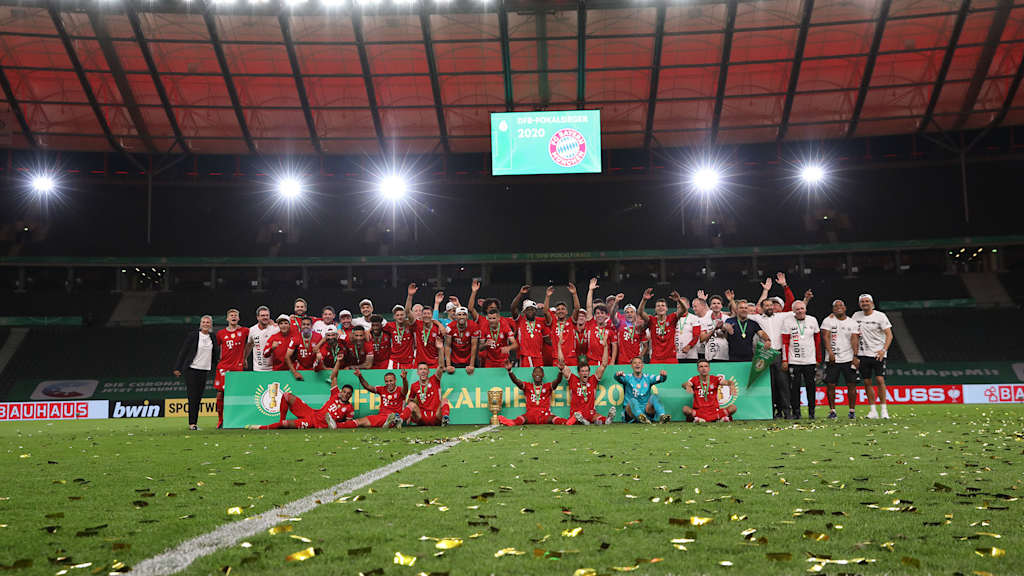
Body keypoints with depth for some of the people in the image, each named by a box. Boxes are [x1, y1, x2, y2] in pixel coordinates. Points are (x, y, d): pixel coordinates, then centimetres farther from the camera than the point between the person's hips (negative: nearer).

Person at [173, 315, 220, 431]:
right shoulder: (192, 336, -3)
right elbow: (183, 352, -1)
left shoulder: (213, 339, 9)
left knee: (199, 397, 5)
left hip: (204, 370, 4)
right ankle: (192, 423, -5)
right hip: (192, 370, -4)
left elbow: (216, 354, 18)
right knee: (193, 396, -6)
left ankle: (194, 422, 12)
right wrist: (177, 368, -3)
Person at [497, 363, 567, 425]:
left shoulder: (548, 386, 15)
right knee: (520, 419, -35)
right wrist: (509, 370, -19)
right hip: (531, 415, 0)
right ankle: (512, 423, -64)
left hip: (545, 415, 0)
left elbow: (558, 380, -3)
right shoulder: (527, 386, 16)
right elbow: (516, 380, -1)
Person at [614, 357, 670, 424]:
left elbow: (659, 378, -3)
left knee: (653, 396, -22)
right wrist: (618, 374, -37)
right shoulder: (628, 378, 9)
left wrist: (663, 375, -27)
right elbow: (618, 378, -13)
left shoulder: (648, 378, 14)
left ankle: (662, 416, -46)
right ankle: (641, 417, -61)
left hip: (646, 410, 2)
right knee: (633, 401, -32)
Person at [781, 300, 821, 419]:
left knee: (810, 386, 4)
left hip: (810, 360, 2)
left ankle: (811, 411, 13)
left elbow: (817, 340, 14)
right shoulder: (788, 322, -2)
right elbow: (785, 342, -2)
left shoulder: (813, 320, 6)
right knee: (794, 387, -2)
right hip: (794, 360, -2)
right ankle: (796, 412, 6)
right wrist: (784, 360, -5)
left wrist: (818, 359, 12)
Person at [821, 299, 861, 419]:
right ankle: (832, 410, 9)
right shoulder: (828, 321, 3)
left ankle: (852, 410, 10)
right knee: (830, 385, -1)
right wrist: (830, 352, -21)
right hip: (832, 359, -1)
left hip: (849, 359, 1)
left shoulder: (852, 323, 7)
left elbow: (854, 340, -1)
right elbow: (826, 336, -7)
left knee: (851, 385, -1)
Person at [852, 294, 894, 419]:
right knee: (867, 382, 4)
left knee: (880, 380, -12)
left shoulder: (880, 316, -4)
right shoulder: (856, 316, 7)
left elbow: (889, 335, -5)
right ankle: (872, 411, 11)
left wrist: (884, 350, -19)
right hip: (863, 355, 4)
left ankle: (883, 409, -4)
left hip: (878, 354, -3)